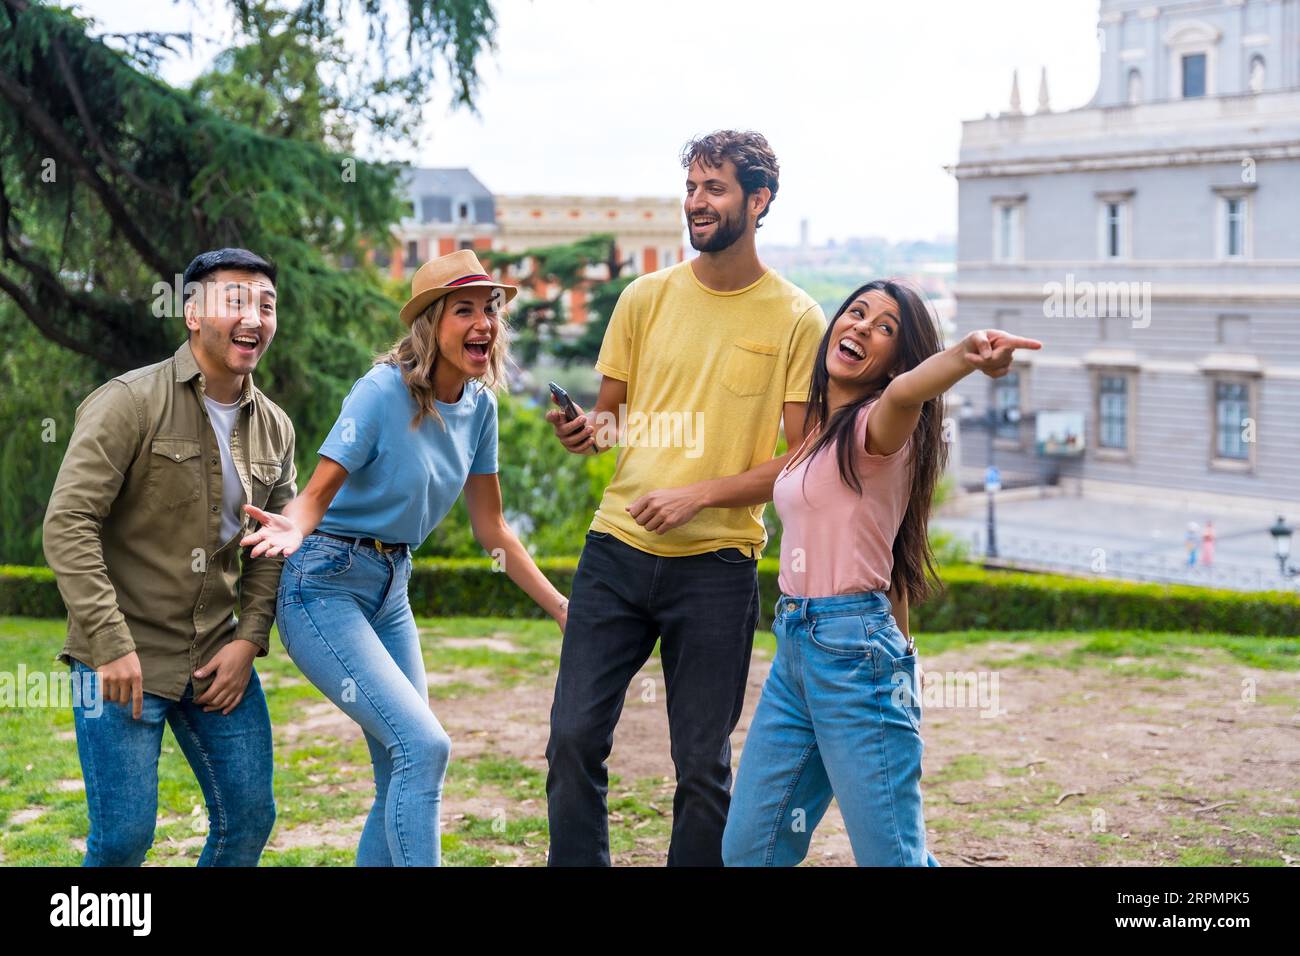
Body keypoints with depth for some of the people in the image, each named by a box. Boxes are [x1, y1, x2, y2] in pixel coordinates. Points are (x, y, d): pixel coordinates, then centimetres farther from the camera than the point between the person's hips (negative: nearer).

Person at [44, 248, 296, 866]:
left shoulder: (274, 427, 7)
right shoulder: (130, 403, -12)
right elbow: (68, 525, -16)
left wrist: (249, 639, 0)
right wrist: (113, 646, -20)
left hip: (217, 656, 6)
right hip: (125, 658, -6)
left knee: (249, 816, 8)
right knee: (124, 836, -4)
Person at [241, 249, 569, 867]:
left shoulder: (479, 405, 2)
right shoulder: (382, 391, -18)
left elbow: (490, 527, 9)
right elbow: (316, 495, -19)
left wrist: (562, 608, 7)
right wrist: (294, 528, -42)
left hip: (391, 591, 8)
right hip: (325, 588, -8)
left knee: (403, 775, 9)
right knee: (424, 746, -19)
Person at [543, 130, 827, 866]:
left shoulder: (797, 320, -1)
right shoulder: (648, 297, 8)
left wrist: (699, 494, -14)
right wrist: (592, 430, -8)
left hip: (716, 564, -3)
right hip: (617, 549, 3)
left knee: (703, 764, 3)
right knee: (575, 737, 0)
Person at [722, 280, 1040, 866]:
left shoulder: (877, 428, -10)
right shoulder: (822, 431, 16)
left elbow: (904, 392, -36)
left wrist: (963, 355, -55)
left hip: (854, 651, -8)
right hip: (792, 647, 8)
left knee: (890, 857, -6)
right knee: (746, 849, 12)